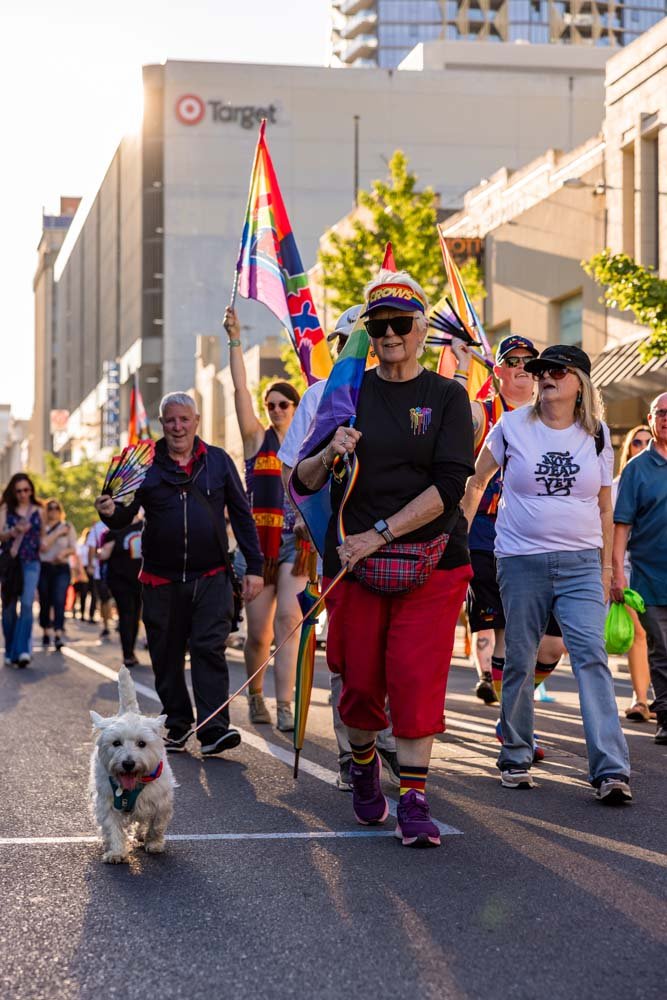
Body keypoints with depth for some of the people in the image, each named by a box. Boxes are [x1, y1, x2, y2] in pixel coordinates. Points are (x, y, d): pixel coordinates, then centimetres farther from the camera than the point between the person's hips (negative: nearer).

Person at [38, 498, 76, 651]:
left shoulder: (68, 527, 10)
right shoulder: (41, 528, 6)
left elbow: (73, 548, 6)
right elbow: (43, 546, -8)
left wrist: (64, 552, -14)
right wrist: (58, 533, -11)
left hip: (62, 568, -1)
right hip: (44, 568, 1)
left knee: (59, 600, -14)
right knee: (45, 602, 4)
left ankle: (58, 635, -22)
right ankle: (46, 633, 18)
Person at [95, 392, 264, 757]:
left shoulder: (218, 461, 6)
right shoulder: (146, 465, 5)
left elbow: (241, 514, 9)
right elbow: (125, 517, 6)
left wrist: (254, 566, 4)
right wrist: (111, 512, -19)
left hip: (211, 579, -1)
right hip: (161, 580, 1)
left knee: (210, 648, -10)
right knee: (166, 656, 6)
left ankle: (214, 729, -13)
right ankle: (177, 727, 17)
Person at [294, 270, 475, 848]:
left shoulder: (446, 397, 2)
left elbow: (448, 487, -10)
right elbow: (301, 481, 9)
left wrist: (380, 533, -16)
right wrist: (328, 456, -13)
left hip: (430, 562, -2)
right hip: (354, 561, 2)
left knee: (416, 679, -10)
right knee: (361, 680, 5)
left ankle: (414, 800, -3)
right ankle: (363, 763, 33)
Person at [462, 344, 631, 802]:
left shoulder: (597, 435, 6)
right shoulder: (513, 427, 2)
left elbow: (605, 507, 13)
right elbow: (477, 482, 13)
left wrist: (606, 566, 10)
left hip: (581, 563, 0)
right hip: (521, 561, 0)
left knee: (592, 654, -13)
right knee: (519, 661, 5)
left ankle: (612, 770, -17)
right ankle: (516, 758, 22)